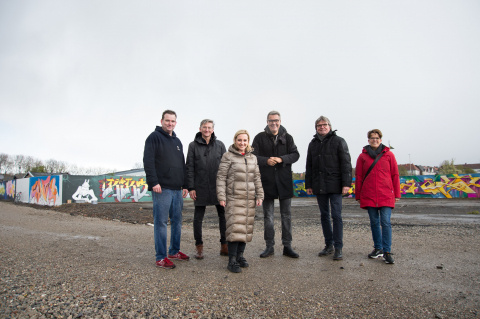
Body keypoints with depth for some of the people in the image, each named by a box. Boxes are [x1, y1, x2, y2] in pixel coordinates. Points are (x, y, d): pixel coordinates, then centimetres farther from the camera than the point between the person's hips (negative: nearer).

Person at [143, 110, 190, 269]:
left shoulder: (177, 141, 20)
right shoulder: (154, 137, -1)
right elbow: (148, 161, -11)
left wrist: (185, 185, 17)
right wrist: (154, 182, -18)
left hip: (177, 189, 8)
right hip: (162, 188, -7)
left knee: (177, 220, 12)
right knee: (161, 222, -3)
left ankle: (174, 251, 25)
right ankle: (161, 257, 6)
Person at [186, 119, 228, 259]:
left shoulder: (220, 145, 7)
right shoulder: (193, 145, 4)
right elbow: (189, 168, 2)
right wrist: (191, 187, -5)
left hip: (218, 187, 1)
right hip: (200, 188, -1)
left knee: (223, 215, 3)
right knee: (198, 217, 7)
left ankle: (224, 246, 17)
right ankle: (199, 246, 22)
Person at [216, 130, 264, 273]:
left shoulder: (253, 158, 14)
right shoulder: (228, 156, -1)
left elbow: (257, 178, 15)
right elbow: (221, 177, -5)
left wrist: (259, 195, 8)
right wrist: (221, 196, -11)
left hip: (249, 198, 5)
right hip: (234, 198, -5)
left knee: (246, 227, 8)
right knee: (235, 227, -9)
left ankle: (240, 255, 23)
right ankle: (232, 260, 0)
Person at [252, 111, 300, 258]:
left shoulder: (287, 137, 6)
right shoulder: (260, 137, 2)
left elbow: (295, 155, -1)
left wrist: (281, 159, -17)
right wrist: (266, 160, -21)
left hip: (284, 181, 1)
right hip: (267, 181, -1)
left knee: (286, 215, 8)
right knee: (268, 216, 8)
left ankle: (287, 246, 20)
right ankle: (269, 246, 20)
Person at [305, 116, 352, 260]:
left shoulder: (338, 141, 2)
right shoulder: (313, 144, 15)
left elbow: (346, 163, -4)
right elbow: (309, 166, 17)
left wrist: (346, 183, -12)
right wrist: (308, 185, 12)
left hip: (334, 185, -5)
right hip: (319, 186, 5)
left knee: (336, 216, -4)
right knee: (324, 216, 10)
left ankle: (338, 248, 4)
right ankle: (329, 245, 20)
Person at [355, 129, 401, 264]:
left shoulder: (388, 155, 6)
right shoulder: (363, 156, 7)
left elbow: (395, 175, 7)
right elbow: (358, 177, 8)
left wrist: (397, 194, 5)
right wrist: (358, 195, 7)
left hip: (386, 195, -1)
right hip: (368, 195, 1)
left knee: (386, 222, -6)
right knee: (374, 222, 9)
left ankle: (387, 252, 3)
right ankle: (378, 248, 22)